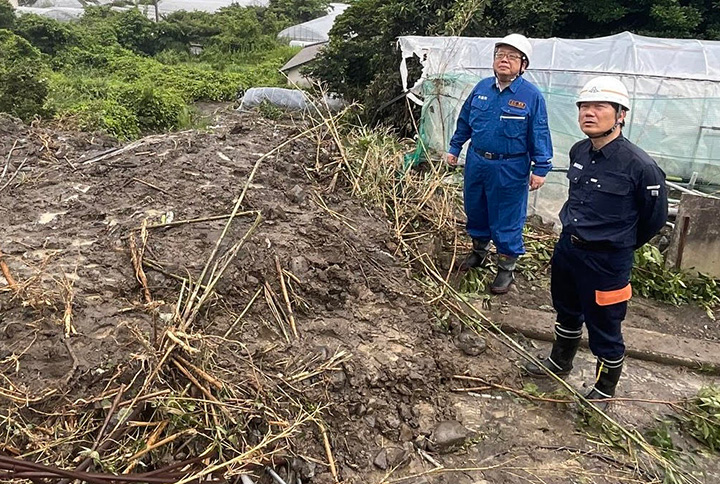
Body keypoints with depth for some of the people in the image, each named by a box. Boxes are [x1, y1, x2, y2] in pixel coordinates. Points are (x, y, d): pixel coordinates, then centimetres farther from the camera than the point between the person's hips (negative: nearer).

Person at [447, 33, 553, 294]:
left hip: (510, 169, -5)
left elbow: (540, 135, -8)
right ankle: (479, 251, 41)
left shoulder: (532, 96, -10)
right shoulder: (482, 87, 3)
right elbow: (464, 121, 12)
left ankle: (506, 268, 21)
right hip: (476, 162, 5)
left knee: (507, 220, 4)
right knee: (475, 211, 18)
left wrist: (540, 168, -10)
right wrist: (454, 149, 13)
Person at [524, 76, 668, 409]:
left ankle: (604, 391, 33)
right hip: (567, 246, 6)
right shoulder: (579, 152, -2)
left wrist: (620, 246, 7)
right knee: (567, 312, 26)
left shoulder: (640, 166, -22)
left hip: (607, 261, -6)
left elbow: (655, 218, -6)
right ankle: (559, 363, 49)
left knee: (604, 329, 10)